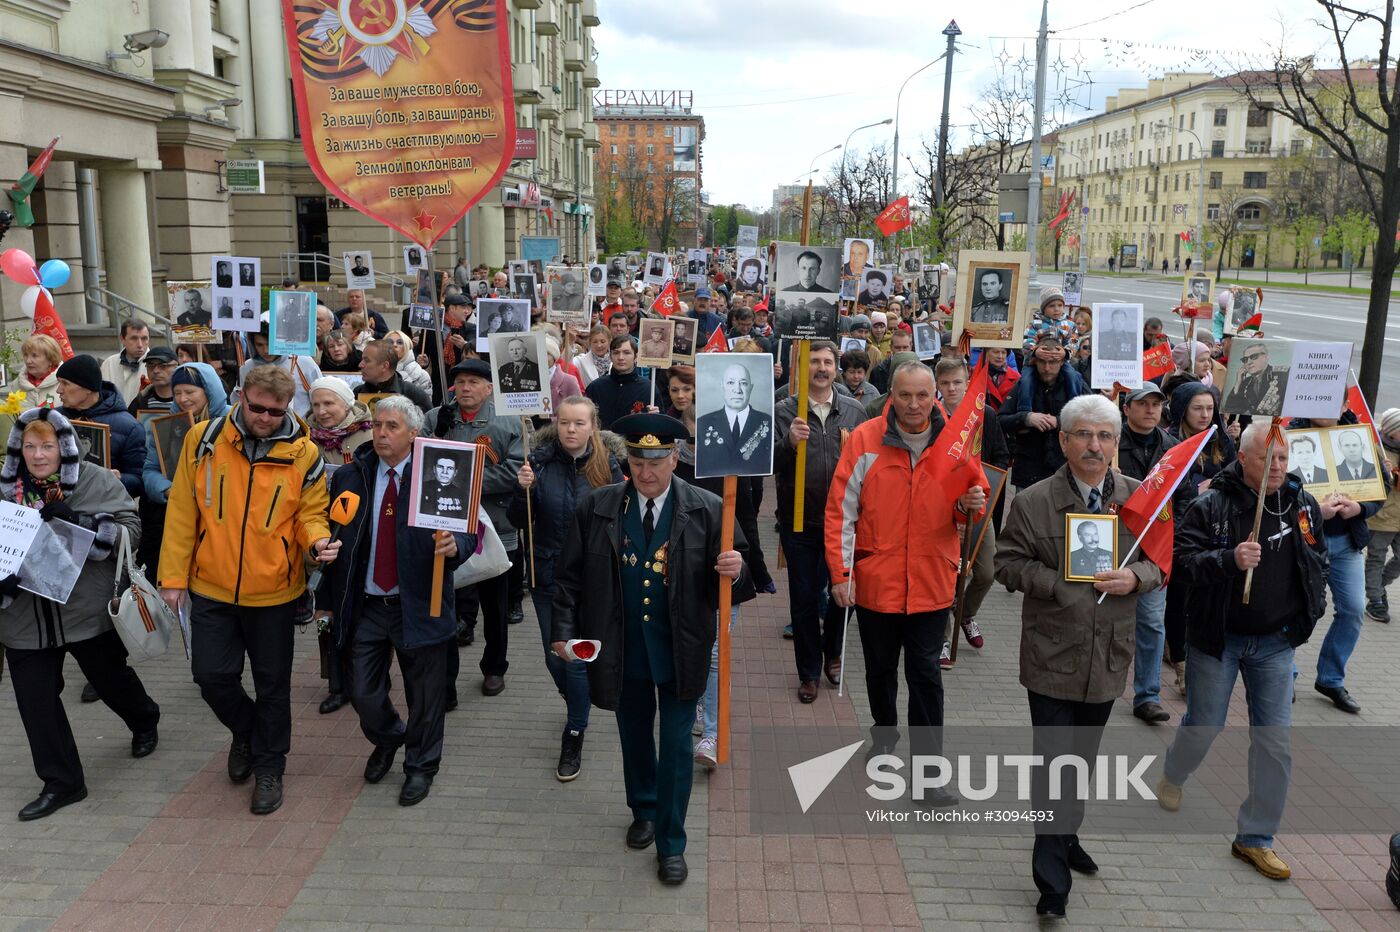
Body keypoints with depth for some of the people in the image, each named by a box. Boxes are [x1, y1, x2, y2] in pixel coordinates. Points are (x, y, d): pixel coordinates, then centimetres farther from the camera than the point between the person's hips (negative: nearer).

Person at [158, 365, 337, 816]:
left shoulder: (303, 454, -8)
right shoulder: (203, 440, -7)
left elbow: (311, 513, -1)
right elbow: (182, 511, -2)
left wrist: (319, 540, -24)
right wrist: (174, 576, -2)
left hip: (274, 591, -1)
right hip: (212, 588, 1)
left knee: (272, 683, 10)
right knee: (212, 675, 5)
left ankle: (268, 767, 28)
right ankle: (245, 731, 37)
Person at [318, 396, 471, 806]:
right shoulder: (349, 478, 2)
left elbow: (467, 531, -8)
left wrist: (454, 545, -32)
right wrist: (328, 600, 7)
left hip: (419, 605, -3)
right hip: (367, 605, 3)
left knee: (424, 694, 9)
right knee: (363, 692, 9)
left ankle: (420, 766, 32)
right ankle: (387, 741, 42)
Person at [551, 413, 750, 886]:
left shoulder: (707, 510, -10)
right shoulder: (595, 508, -6)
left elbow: (728, 581, -6)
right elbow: (569, 575, 1)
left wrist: (735, 572, -28)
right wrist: (564, 629, -6)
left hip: (680, 651, -2)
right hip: (621, 649, 2)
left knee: (676, 746, 6)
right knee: (634, 737, 21)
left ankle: (671, 843, 24)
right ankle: (644, 811, 47)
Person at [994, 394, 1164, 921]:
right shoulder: (1033, 502, -8)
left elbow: (1162, 561, 7)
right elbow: (1008, 563, -6)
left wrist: (1135, 577, -14)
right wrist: (1063, 585, -19)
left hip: (1109, 657, 4)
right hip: (1052, 656, -4)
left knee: (1083, 758, 20)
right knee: (1055, 765, -2)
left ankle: (1066, 838, 43)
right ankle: (1053, 883, 8)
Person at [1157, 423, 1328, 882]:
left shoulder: (1305, 505, 0)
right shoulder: (1211, 506, -13)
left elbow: (1318, 560, 16)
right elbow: (1181, 559, -18)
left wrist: (1309, 610, 10)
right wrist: (1229, 559, -33)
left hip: (1276, 642, 3)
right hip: (1217, 637, -3)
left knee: (1275, 742, 2)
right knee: (1203, 727, 10)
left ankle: (1256, 837, 16)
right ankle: (1172, 776, 43)